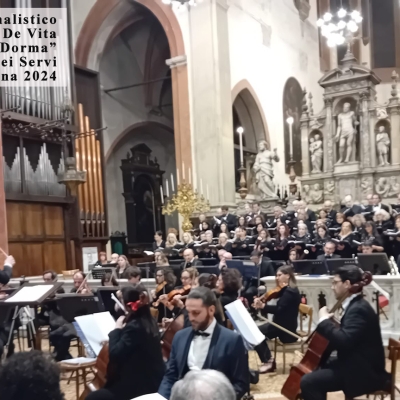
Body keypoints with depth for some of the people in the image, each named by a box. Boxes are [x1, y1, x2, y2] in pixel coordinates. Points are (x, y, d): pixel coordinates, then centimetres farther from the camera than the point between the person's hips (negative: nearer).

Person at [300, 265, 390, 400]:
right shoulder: (356, 305, 11)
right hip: (356, 365, 11)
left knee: (308, 382, -20)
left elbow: (343, 340, -34)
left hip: (363, 372, -11)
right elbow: (342, 338, 19)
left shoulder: (358, 309, -21)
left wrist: (324, 321, -20)